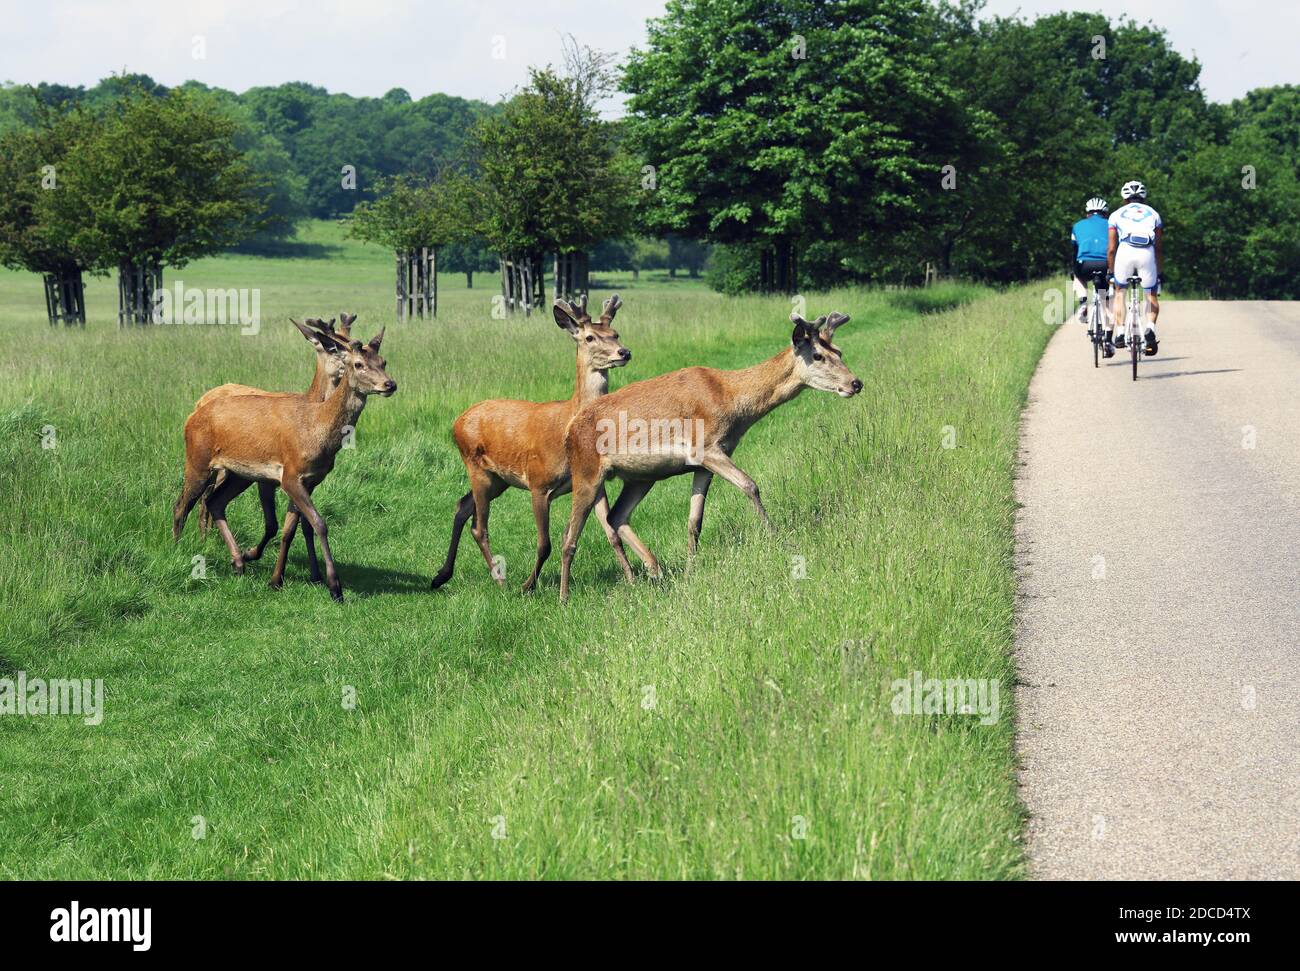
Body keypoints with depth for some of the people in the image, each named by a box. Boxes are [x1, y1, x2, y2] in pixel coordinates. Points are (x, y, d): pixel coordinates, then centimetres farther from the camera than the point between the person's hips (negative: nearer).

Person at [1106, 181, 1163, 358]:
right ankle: (1150, 328, -7)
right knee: (1151, 296, 17)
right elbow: (1159, 248, 24)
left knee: (1119, 291, 21)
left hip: (1125, 252, 0)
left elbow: (1111, 249, 20)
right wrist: (1161, 272, 31)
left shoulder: (1117, 214, 23)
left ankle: (1120, 333, 12)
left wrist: (1111, 272, 28)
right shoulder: (1153, 214, 26)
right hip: (1147, 253, 1)